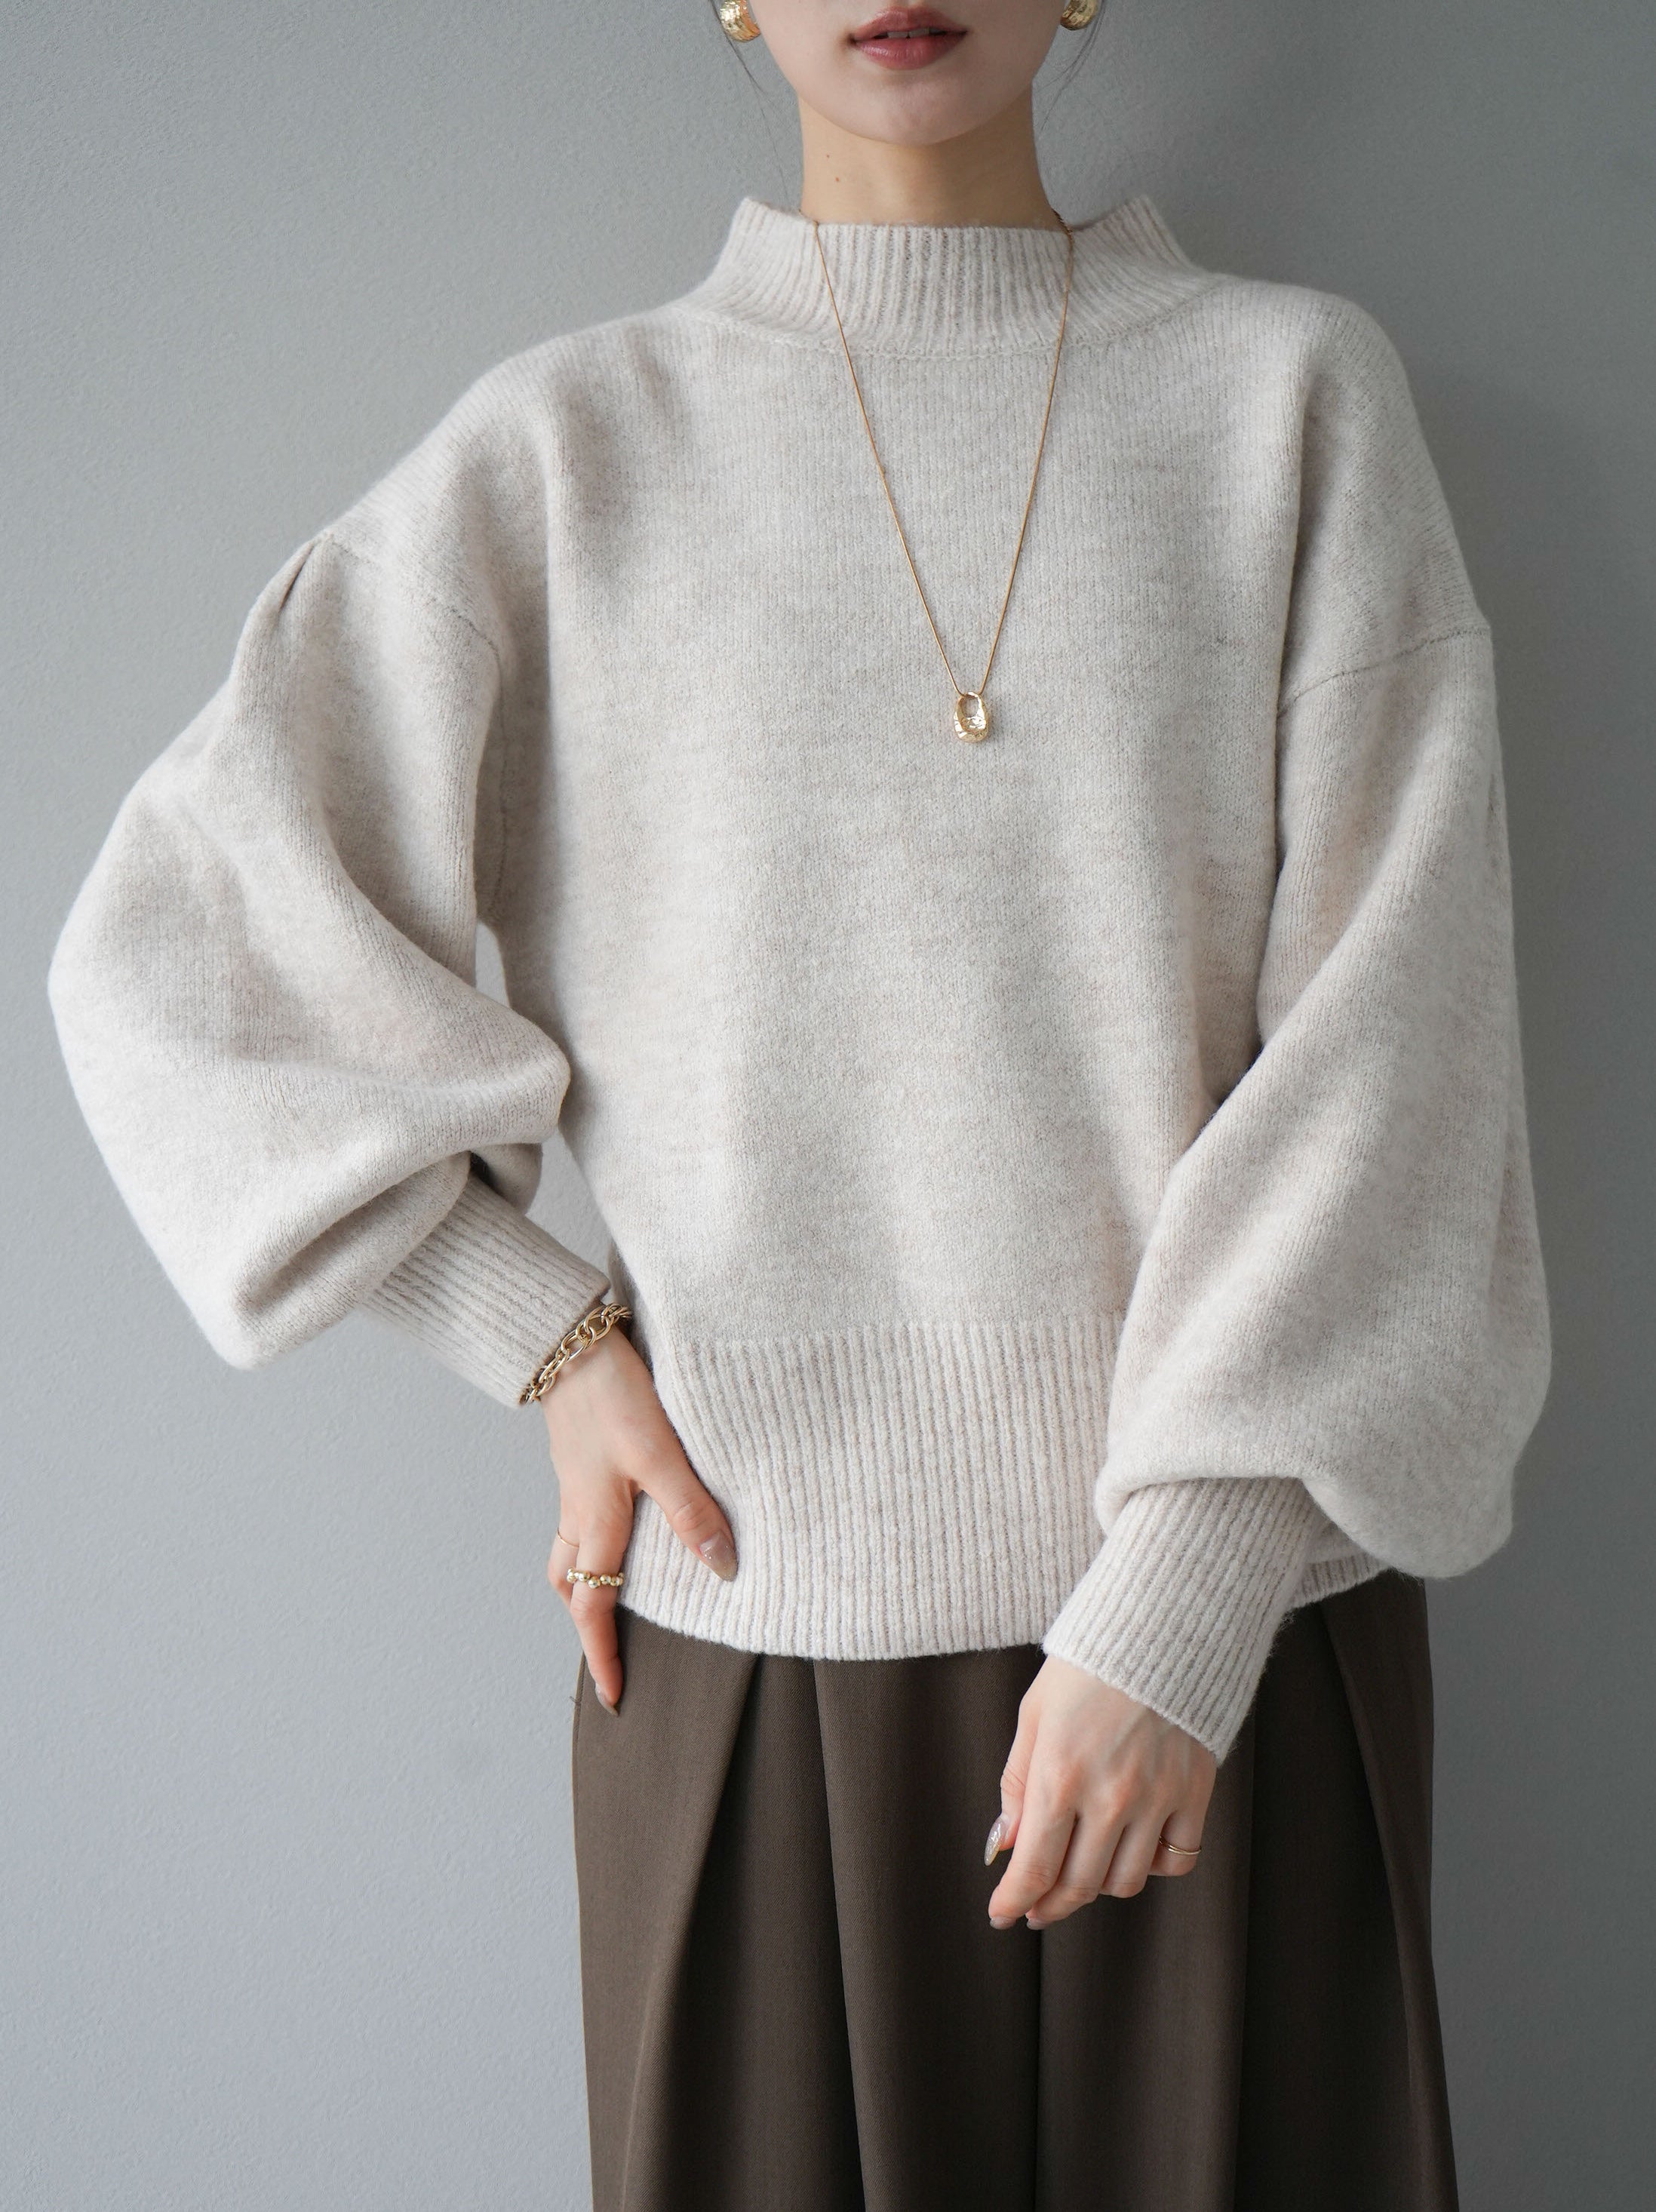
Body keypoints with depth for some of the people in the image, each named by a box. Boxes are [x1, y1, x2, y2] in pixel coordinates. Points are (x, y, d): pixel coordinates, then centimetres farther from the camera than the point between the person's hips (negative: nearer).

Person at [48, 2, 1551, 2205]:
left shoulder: (1298, 393, 3)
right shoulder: (578, 448, 3)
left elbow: (1387, 1030, -5)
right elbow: (173, 948, 3)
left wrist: (1184, 1595, -12)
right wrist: (550, 1341, -4)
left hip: (1228, 1607, 1)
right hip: (761, 1628, 0)